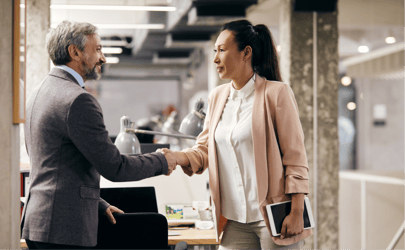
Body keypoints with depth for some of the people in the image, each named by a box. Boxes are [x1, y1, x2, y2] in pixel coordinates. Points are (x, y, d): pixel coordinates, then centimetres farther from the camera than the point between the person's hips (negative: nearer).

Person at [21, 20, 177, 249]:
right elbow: (114, 167, -15)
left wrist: (98, 204, 23)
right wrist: (162, 162, 0)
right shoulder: (78, 100, -16)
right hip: (63, 229, -10)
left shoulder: (41, 92, 16)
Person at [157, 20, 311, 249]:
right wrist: (175, 157, -6)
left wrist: (297, 212, -12)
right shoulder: (217, 97, 13)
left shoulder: (276, 93, -5)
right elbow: (204, 150, 15)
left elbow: (295, 157, -7)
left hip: (274, 217, -5)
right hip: (235, 220, 5)